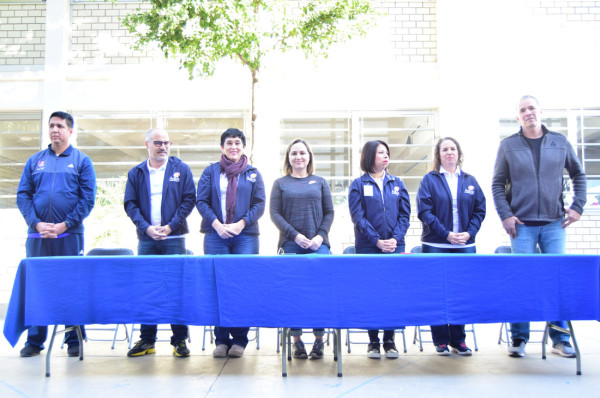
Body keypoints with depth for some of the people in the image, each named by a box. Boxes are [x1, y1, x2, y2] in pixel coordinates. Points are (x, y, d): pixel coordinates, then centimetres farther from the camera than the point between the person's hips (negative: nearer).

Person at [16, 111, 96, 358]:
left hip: (70, 235, -2)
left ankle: (74, 340, 12)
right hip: (37, 235, 3)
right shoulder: (35, 161, 12)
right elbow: (23, 195, 7)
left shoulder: (82, 161, 5)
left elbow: (88, 198, -2)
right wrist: (37, 223, -8)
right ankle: (34, 340, 18)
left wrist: (65, 224, -11)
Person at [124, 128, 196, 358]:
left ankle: (179, 340, 7)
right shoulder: (136, 173, 11)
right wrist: (146, 227, -9)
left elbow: (189, 199, 1)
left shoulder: (181, 169, 7)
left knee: (177, 286, -2)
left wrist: (171, 226, -8)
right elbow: (130, 204, 6)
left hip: (174, 238, -2)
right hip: (146, 239, 2)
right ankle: (147, 340, 15)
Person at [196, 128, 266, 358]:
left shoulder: (253, 174, 13)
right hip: (215, 235, 1)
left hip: (245, 236, 0)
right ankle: (221, 339, 7)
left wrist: (241, 223, -9)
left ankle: (239, 339, 4)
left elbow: (259, 204, 6)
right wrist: (217, 224, -9)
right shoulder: (211, 172, 13)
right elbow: (201, 201, 6)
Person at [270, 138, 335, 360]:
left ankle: (319, 339, 3)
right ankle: (297, 340, 6)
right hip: (291, 244, 0)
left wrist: (320, 236, -5)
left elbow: (329, 212, 11)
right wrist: (295, 235, -8)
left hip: (318, 244, 1)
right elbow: (274, 213, 3)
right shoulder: (280, 183, 12)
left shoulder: (320, 182, 15)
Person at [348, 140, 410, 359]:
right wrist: (377, 240, -13)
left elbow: (405, 214, 7)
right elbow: (358, 217, -5)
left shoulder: (397, 184, 12)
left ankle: (389, 340, 14)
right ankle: (373, 341, 12)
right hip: (367, 248, -2)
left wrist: (395, 238, -8)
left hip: (395, 247, 3)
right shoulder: (358, 184, 3)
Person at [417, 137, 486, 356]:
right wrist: (446, 234, -14)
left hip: (465, 246, 3)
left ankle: (458, 340, 16)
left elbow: (480, 209, 9)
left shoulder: (470, 181, 11)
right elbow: (424, 211, -6)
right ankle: (441, 340, 12)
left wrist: (469, 233, -6)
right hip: (436, 246, -2)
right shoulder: (430, 180, 3)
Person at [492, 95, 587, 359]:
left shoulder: (560, 142, 8)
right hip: (522, 224, -1)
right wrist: (505, 215, -5)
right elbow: (497, 184, 5)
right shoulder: (508, 146, 4)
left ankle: (560, 339, 14)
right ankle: (519, 339, 9)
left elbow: (578, 175, 16)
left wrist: (577, 207, 6)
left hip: (554, 223, 2)